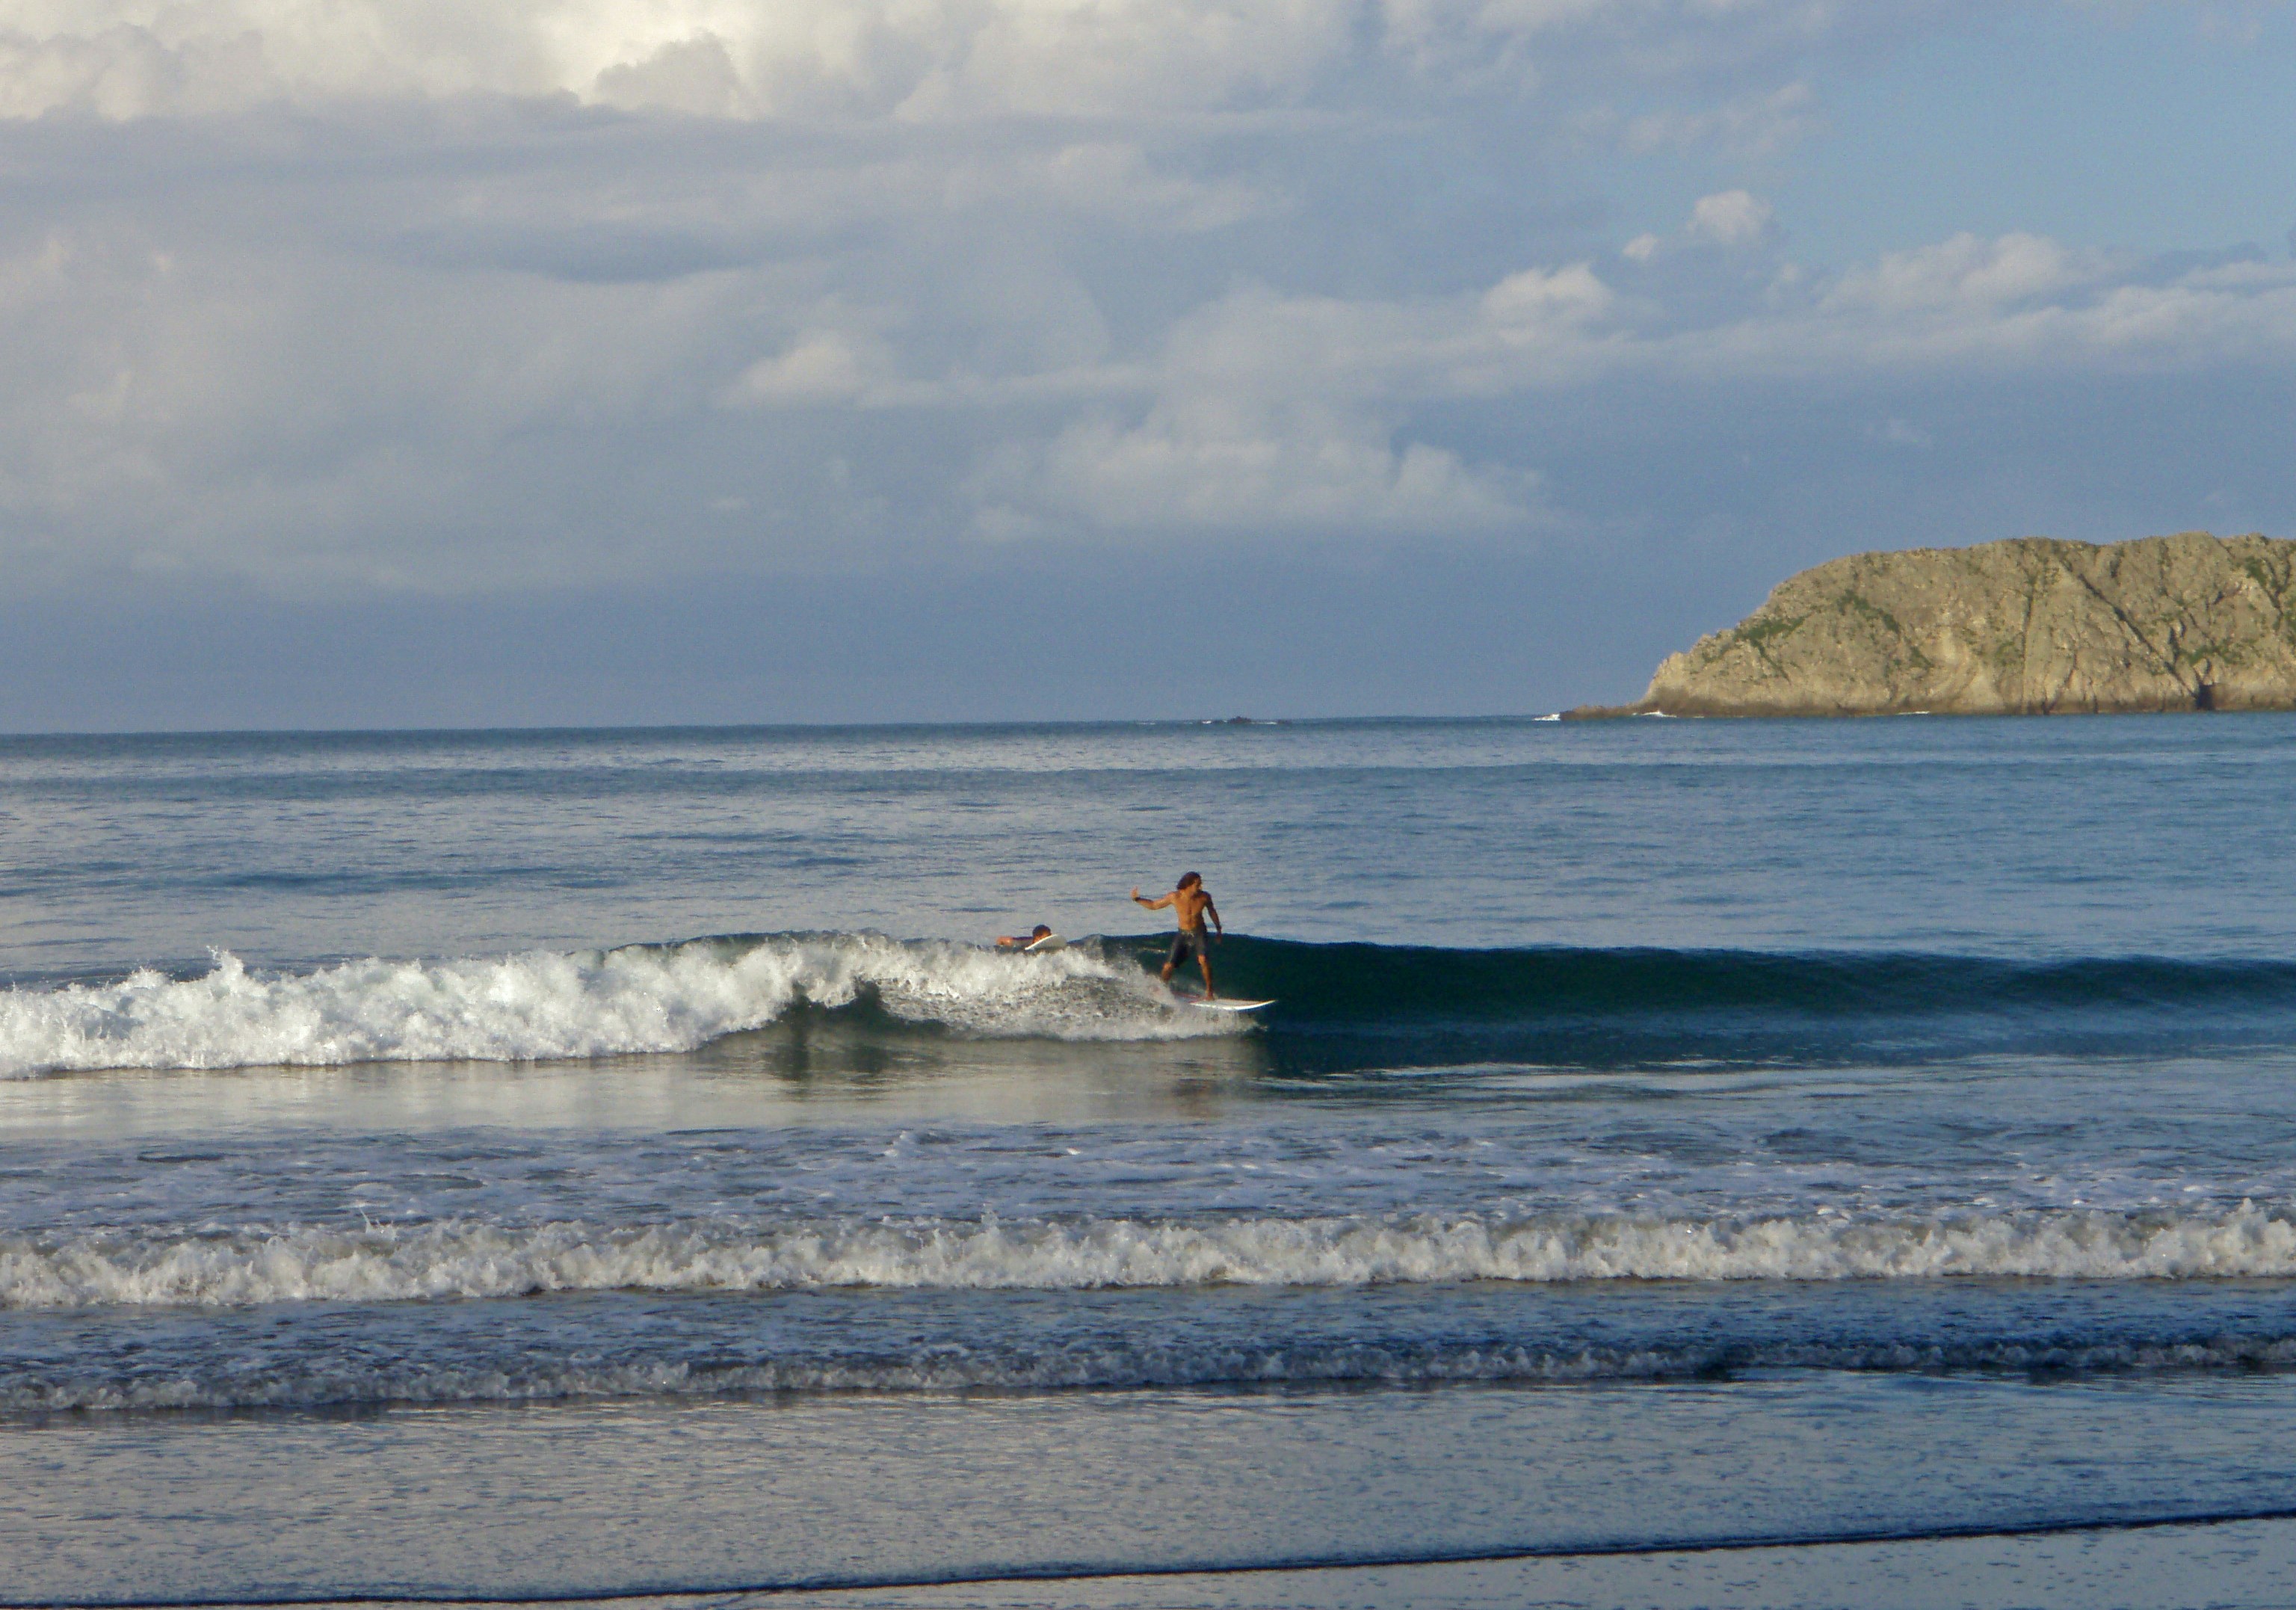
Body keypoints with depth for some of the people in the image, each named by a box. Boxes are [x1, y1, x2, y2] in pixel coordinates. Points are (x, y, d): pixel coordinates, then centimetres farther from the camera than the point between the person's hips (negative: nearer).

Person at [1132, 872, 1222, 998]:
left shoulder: (1204, 897, -11)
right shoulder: (1175, 897, -14)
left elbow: (1212, 911, 12)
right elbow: (1154, 905, 0)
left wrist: (1218, 929, 21)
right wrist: (1137, 900, -13)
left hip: (1199, 934, -1)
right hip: (1182, 934, 1)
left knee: (1203, 959, -28)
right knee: (1169, 966, -5)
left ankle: (1209, 992, -12)